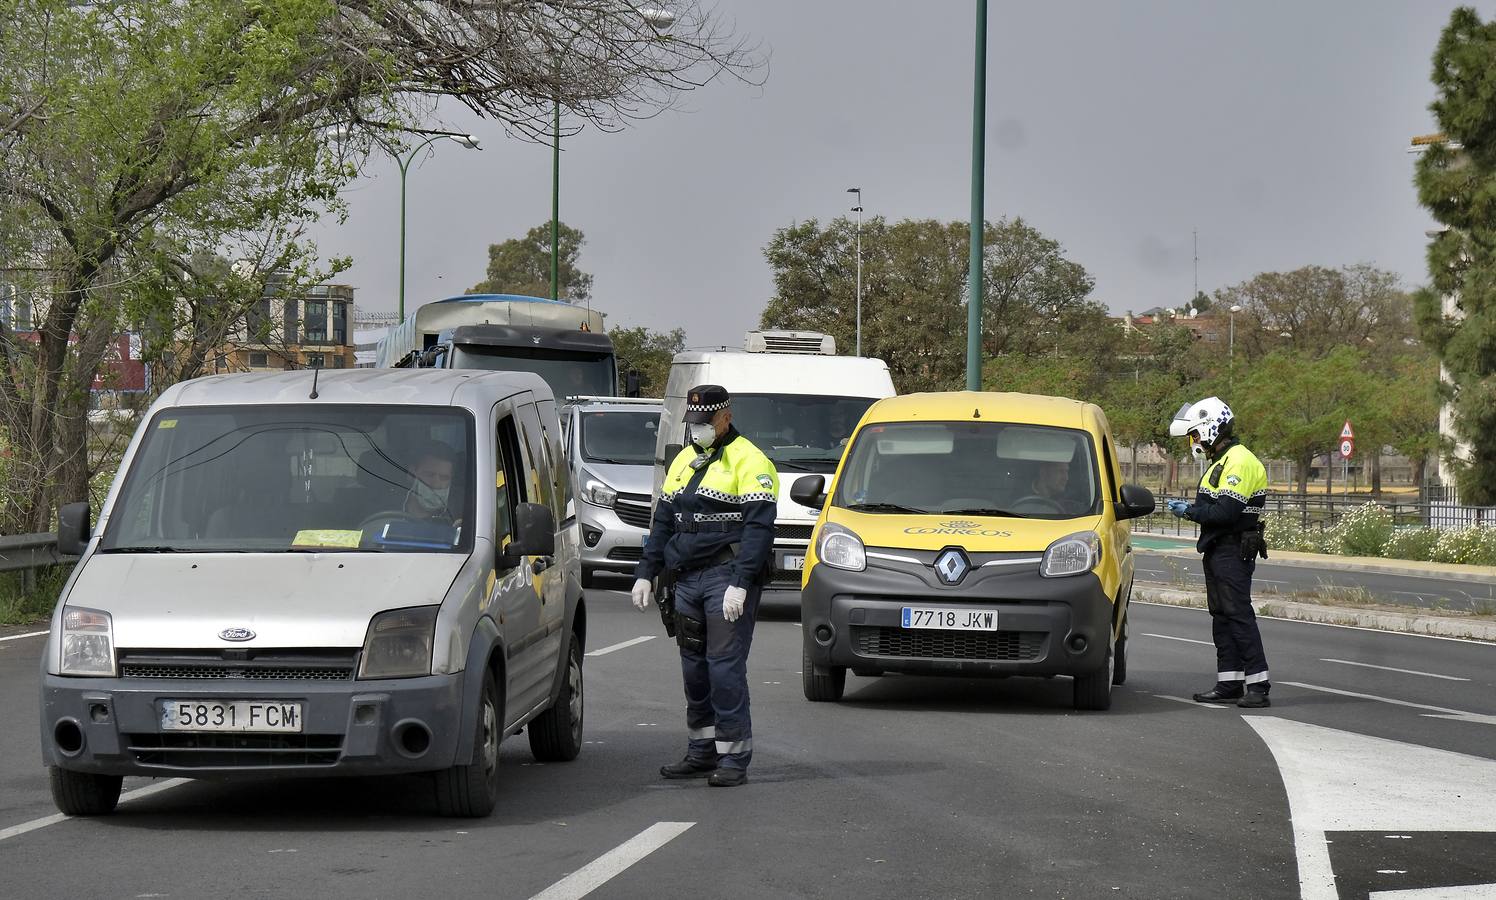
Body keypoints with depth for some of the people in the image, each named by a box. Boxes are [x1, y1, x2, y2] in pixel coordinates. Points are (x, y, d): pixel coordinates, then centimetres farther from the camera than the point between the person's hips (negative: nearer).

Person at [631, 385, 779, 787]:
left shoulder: (748, 461, -7)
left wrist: (739, 584, -22)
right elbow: (663, 523, 23)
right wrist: (646, 573, 15)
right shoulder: (684, 461, 18)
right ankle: (702, 752, 17)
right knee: (694, 669, 10)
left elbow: (758, 527, -14)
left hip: (727, 578, -8)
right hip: (687, 580, 8)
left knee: (725, 668, -9)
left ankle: (734, 758, -5)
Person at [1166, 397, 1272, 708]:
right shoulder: (1220, 461, 19)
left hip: (1233, 551, -11)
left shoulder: (1239, 461, -16)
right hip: (1217, 550, 11)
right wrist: (1192, 509, 6)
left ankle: (1258, 683, -12)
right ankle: (1229, 681, 14)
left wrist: (1189, 511, -15)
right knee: (1222, 616, 11)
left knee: (1239, 614, -12)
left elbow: (1226, 511, -23)